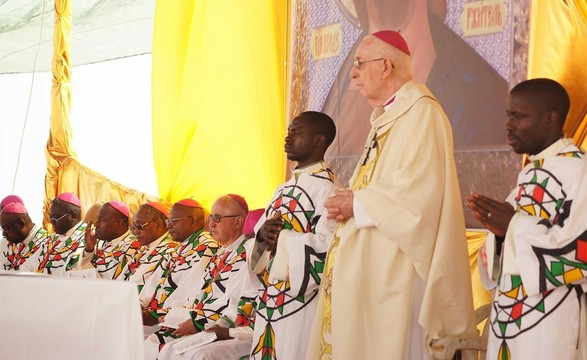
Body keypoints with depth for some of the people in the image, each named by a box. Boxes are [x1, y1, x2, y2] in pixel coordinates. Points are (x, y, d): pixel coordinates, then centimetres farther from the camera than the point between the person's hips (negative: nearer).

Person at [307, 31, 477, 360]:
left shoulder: (421, 112, -12)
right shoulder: (387, 117, 18)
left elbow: (419, 190, -23)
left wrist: (358, 205, -13)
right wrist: (350, 203, 4)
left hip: (395, 267, -9)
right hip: (371, 263, 9)